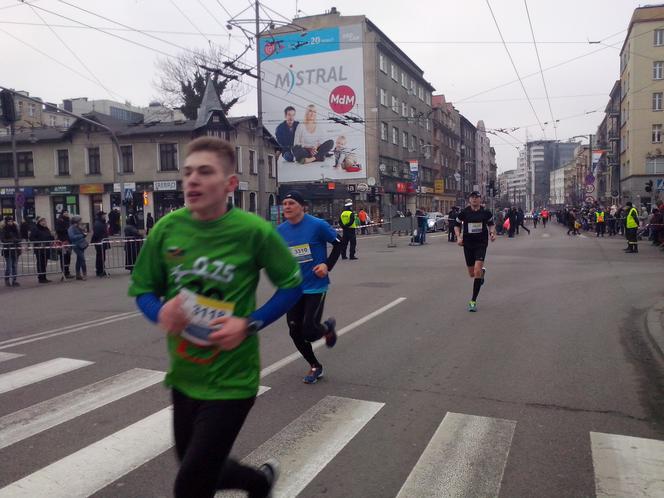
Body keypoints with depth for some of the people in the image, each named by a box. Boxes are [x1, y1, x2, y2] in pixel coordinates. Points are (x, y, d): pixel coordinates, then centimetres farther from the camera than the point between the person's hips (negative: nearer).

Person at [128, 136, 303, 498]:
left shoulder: (253, 230, -16)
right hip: (183, 376, 5)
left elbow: (292, 284, -4)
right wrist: (161, 313, -17)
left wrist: (250, 324, -17)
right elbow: (143, 289, 5)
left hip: (231, 380, -5)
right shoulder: (167, 228, -6)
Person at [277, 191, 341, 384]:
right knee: (295, 332, 7)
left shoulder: (317, 225, -13)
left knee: (309, 332, -11)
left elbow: (338, 243, -2)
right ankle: (315, 366, 31)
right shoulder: (280, 230, 1)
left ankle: (328, 327, 27)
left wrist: (328, 265, -12)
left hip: (315, 287, -5)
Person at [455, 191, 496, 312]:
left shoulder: (486, 212, -1)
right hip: (468, 244, 2)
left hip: (481, 244, -2)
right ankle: (482, 271, 52)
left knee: (477, 271, -18)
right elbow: (457, 225, 10)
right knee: (472, 274, 11)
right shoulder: (464, 212, -2)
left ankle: (473, 301, -8)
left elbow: (491, 224, 15)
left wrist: (492, 233, -4)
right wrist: (458, 237, -6)